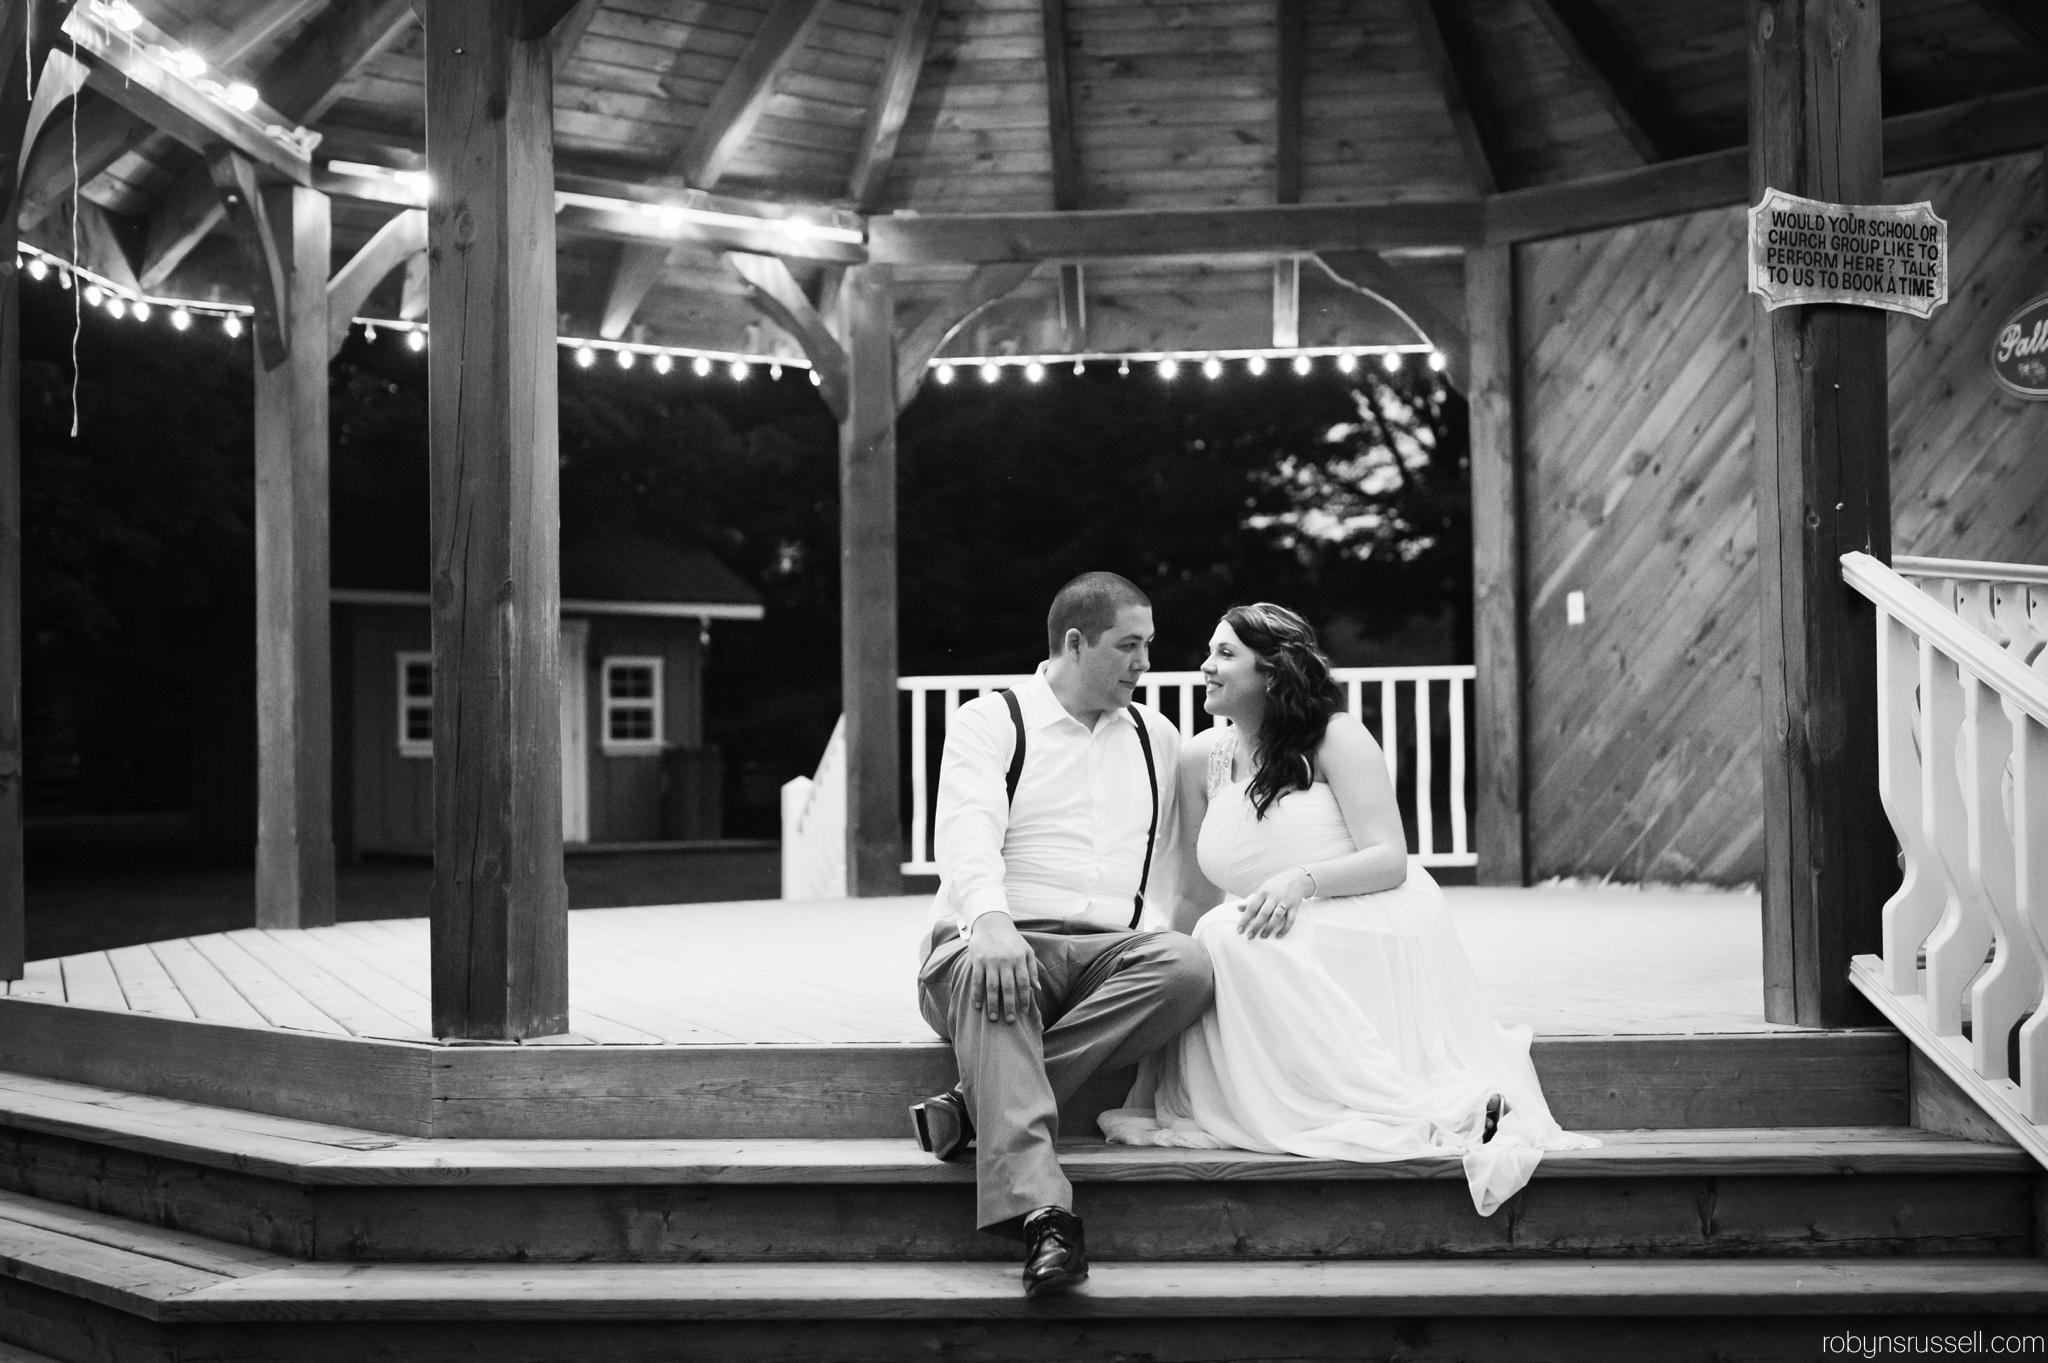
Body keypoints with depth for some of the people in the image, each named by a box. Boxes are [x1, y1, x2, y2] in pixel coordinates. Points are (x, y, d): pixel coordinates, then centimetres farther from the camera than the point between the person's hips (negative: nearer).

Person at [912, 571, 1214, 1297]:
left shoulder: (1156, 738, 21)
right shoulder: (990, 721, 5)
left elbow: (1188, 859, 26)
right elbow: (968, 830, -13)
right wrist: (990, 920, -32)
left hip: (1108, 959, 4)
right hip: (996, 942, -4)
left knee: (1186, 965, -29)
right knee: (990, 977, -39)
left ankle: (981, 1106, -30)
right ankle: (1041, 1217, -51)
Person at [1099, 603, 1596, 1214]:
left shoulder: (1334, 738, -4)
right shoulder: (1202, 758, 9)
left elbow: (1390, 859, -11)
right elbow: (1200, 891, 12)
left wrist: (1302, 880, -26)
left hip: (1377, 941, -4)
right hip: (1279, 953, 4)